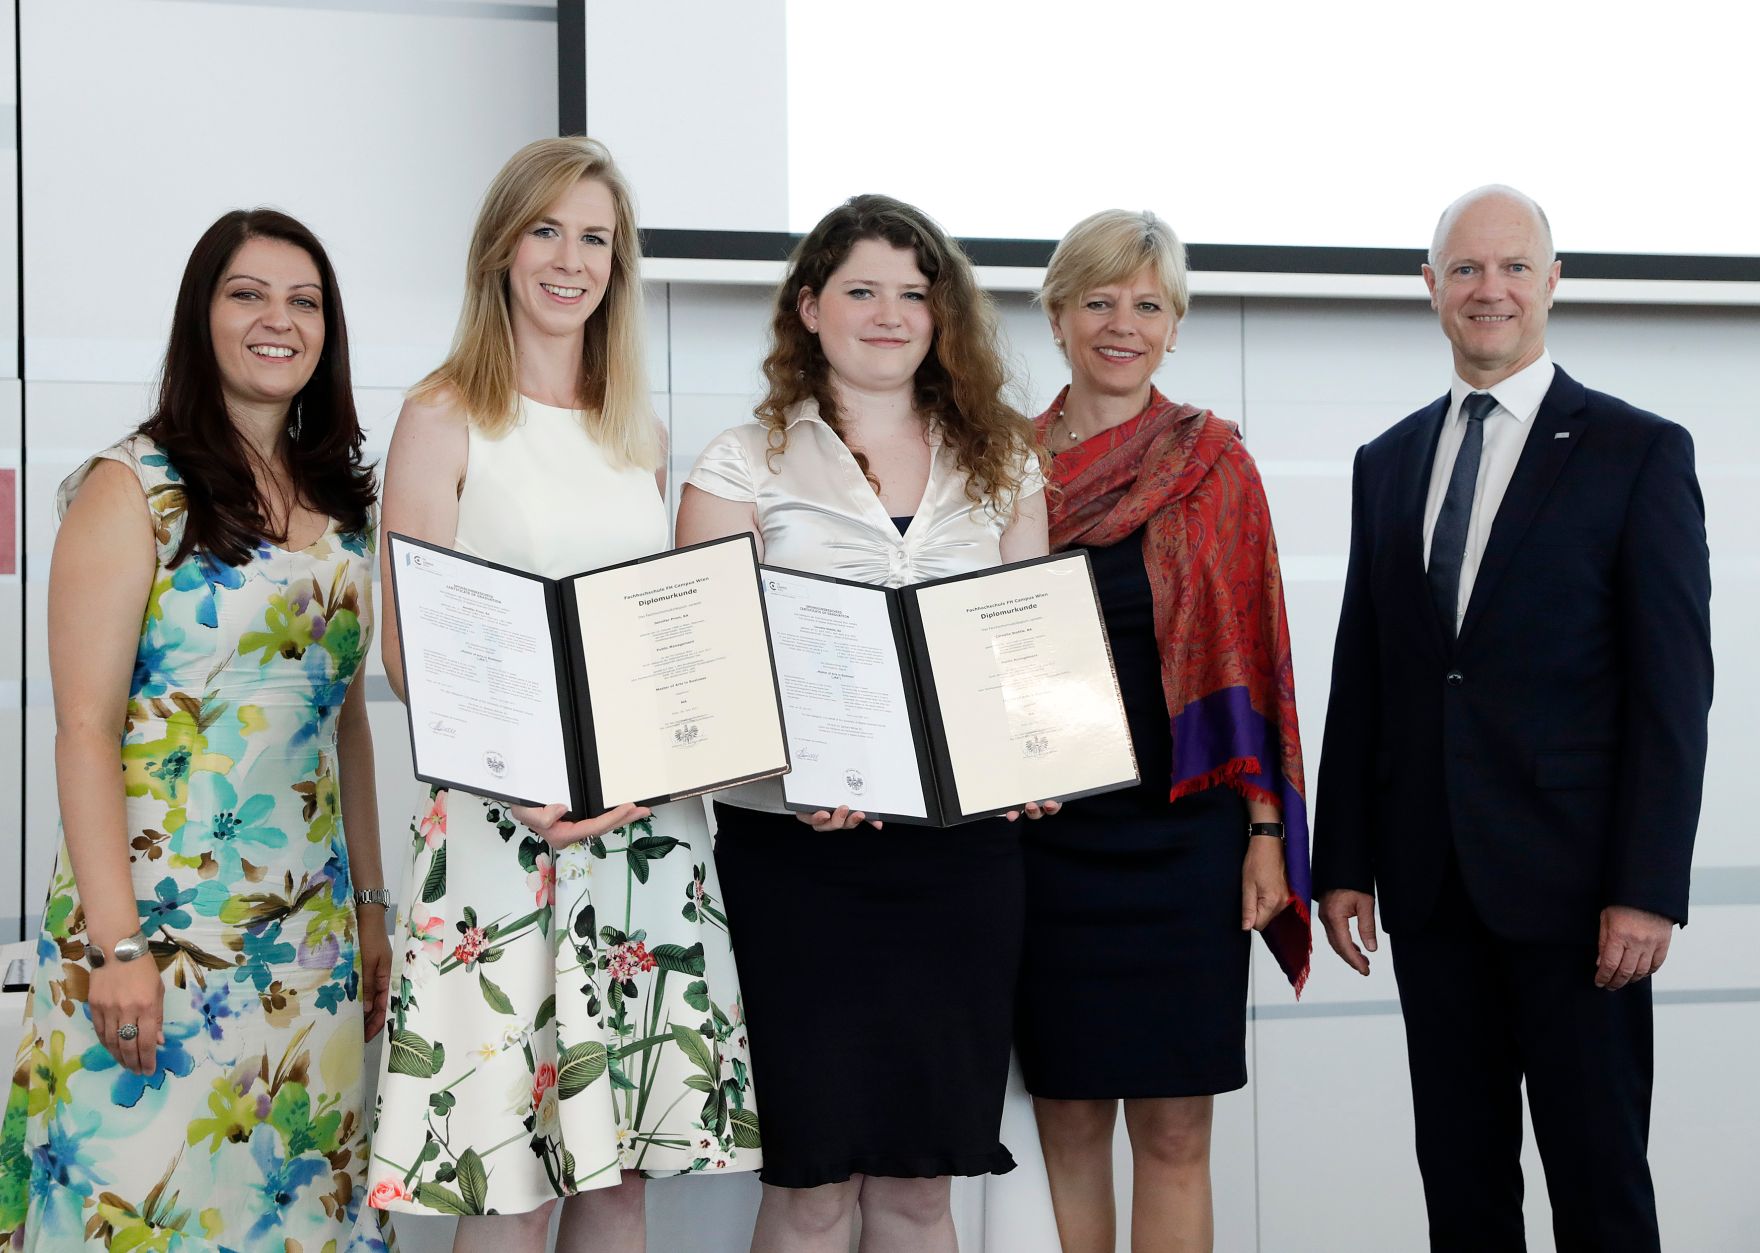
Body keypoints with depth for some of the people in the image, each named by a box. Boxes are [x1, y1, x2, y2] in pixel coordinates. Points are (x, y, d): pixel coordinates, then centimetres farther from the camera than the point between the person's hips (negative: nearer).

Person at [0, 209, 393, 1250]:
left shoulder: (340, 502, 11)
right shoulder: (133, 489, -6)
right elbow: (86, 729, -11)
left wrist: (371, 909, 13)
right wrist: (115, 942, -17)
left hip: (308, 928, 6)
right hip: (160, 918, -5)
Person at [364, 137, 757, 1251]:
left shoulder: (642, 436, 15)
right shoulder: (446, 418, 0)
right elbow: (411, 652, -6)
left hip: (651, 814, 5)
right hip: (503, 822, -5)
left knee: (621, 1158, 7)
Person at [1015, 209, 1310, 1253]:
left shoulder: (1215, 466, 5)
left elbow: (1249, 657, 4)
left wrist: (1267, 830, -3)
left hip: (1182, 822, -1)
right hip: (1047, 825, 1)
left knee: (1176, 1132, 0)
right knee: (1068, 1122, 4)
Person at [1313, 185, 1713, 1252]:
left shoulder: (1640, 452, -2)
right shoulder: (1387, 464, 13)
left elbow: (1674, 689, -7)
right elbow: (1359, 675, 13)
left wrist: (1648, 889, -13)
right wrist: (1343, 863, 8)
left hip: (1571, 877, -4)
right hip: (1429, 882, 4)